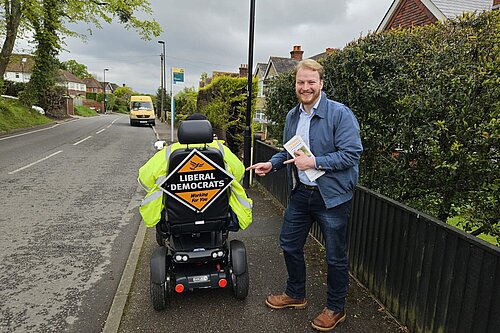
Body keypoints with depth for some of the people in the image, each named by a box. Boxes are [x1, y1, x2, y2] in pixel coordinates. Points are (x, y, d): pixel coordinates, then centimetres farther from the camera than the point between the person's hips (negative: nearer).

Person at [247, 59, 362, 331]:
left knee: (335, 256, 9)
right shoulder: (292, 116, 8)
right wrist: (272, 163, 2)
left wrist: (314, 162, -24)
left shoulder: (340, 114, -14)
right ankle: (295, 294, 41)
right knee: (289, 244, 17)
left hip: (332, 196, -6)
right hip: (300, 193, 7)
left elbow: (352, 153, -19)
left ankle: (335, 309, 33)